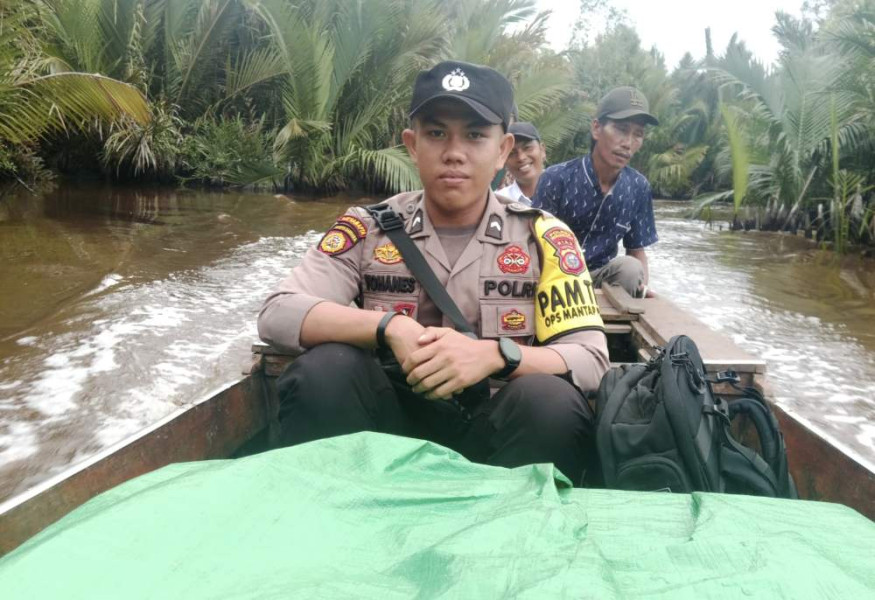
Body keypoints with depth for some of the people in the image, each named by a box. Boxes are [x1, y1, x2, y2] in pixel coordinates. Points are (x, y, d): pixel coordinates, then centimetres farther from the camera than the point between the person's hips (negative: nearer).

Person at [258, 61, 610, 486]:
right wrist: (390, 327, -25)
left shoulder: (543, 237, 0)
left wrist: (495, 355, -28)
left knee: (553, 401, -30)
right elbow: (276, 315, -9)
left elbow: (592, 360, -8)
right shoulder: (369, 229, 1)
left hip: (495, 429, 0)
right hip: (396, 419, 1)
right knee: (324, 370, -26)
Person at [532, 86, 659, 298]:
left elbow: (637, 250, 6)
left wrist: (643, 288, -16)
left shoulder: (638, 188, -3)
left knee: (631, 268, -28)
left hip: (601, 276, 3)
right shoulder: (557, 178, -14)